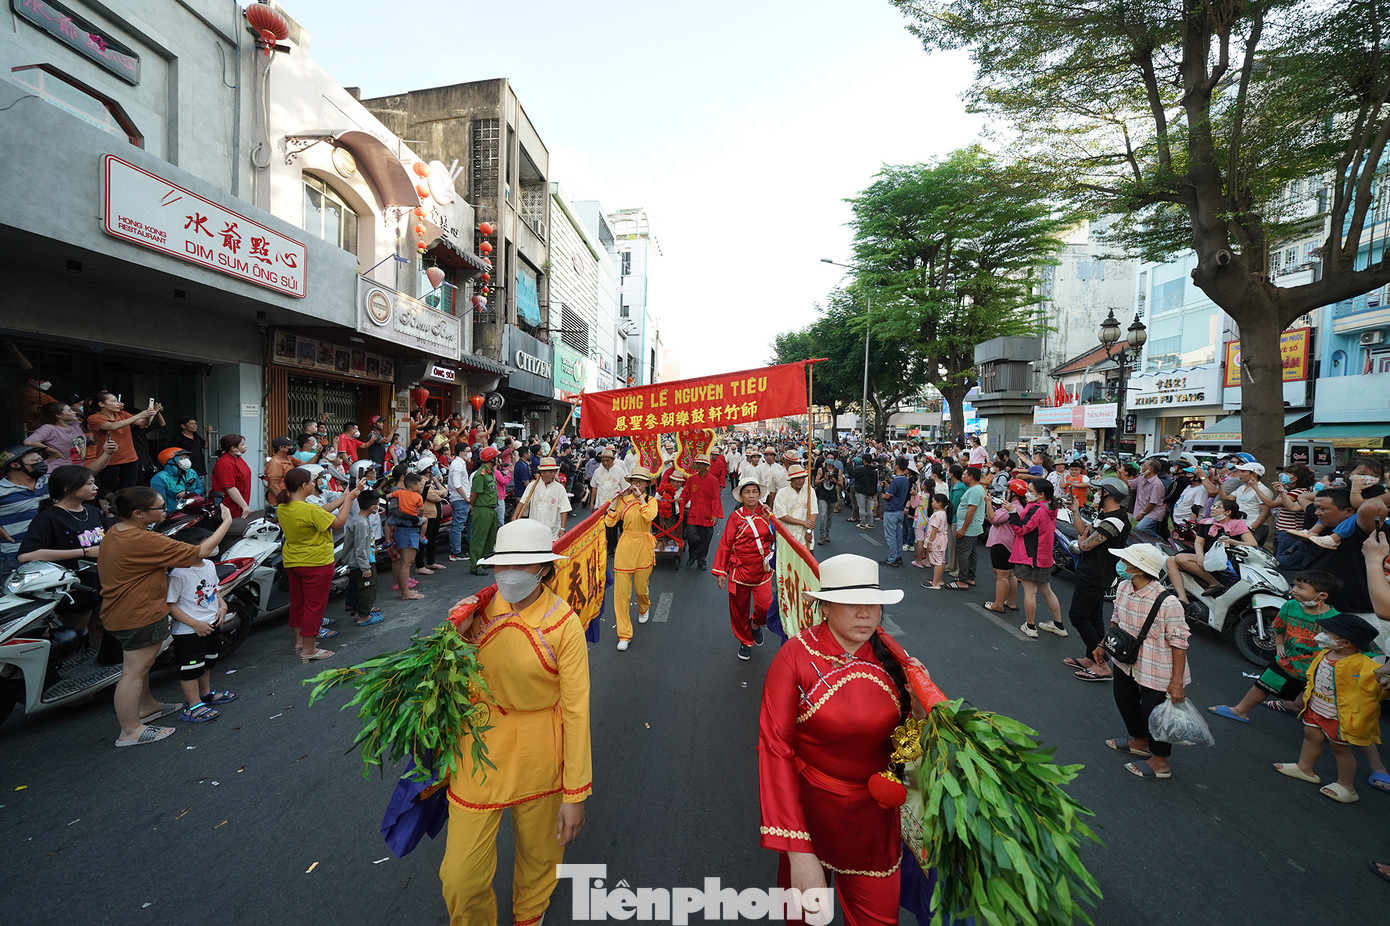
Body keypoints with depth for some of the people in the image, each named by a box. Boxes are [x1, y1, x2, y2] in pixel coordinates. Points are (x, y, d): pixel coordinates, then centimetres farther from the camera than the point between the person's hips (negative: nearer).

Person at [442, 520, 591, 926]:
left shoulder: (563, 623, -20)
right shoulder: (481, 608, -9)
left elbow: (576, 708, -16)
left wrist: (575, 793, -12)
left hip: (537, 753, -2)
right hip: (480, 748, 2)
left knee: (538, 854, 23)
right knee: (460, 877, 10)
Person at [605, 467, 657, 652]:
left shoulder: (651, 500, 1)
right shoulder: (623, 500, 4)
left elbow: (650, 516, -23)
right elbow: (609, 523, -7)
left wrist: (640, 497, -19)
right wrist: (615, 501, -12)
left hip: (643, 547, -1)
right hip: (625, 546, 1)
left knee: (641, 587, 12)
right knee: (621, 591, -3)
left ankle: (643, 609, 49)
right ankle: (624, 634, 6)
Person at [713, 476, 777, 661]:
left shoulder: (766, 514, 2)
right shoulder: (736, 516, -5)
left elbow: (775, 538, 10)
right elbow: (725, 544, -3)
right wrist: (720, 571, -5)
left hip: (762, 569, 1)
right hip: (740, 569, -1)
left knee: (765, 606, -8)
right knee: (739, 608, 8)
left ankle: (756, 624, 27)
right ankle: (745, 642, 31)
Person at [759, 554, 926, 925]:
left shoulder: (889, 657, -10)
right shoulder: (796, 657, -23)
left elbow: (899, 730, 4)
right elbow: (775, 749, -21)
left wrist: (922, 712, -19)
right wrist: (797, 850, -23)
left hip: (875, 813, 3)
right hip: (810, 807, -2)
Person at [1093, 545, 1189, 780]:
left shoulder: (1167, 603, -29)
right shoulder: (1123, 588, -8)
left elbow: (1179, 643, -22)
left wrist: (1177, 681, -20)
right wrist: (1103, 645, 14)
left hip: (1155, 670, -8)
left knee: (1153, 712, 7)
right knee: (1124, 700, 23)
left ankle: (1160, 762, 31)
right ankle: (1139, 742, 48)